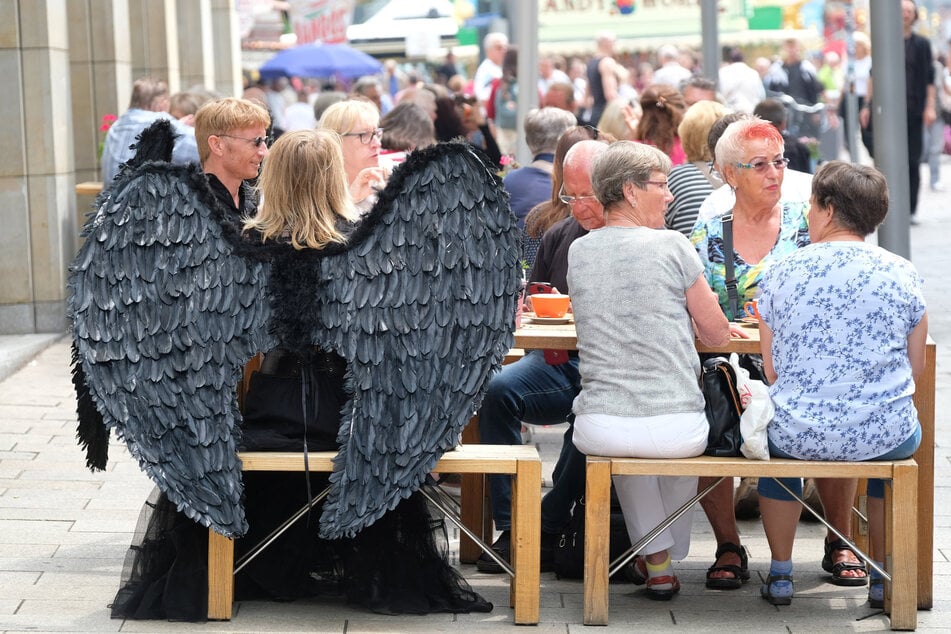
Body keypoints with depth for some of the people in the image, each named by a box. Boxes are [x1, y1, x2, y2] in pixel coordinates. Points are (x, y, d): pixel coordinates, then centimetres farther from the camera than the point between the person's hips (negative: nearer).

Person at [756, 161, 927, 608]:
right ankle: (884, 577, 34)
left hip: (800, 436, 0)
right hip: (886, 437, 0)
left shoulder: (781, 274, -4)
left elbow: (772, 371, 3)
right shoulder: (904, 275, -3)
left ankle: (780, 574, 34)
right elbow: (915, 368, 6)